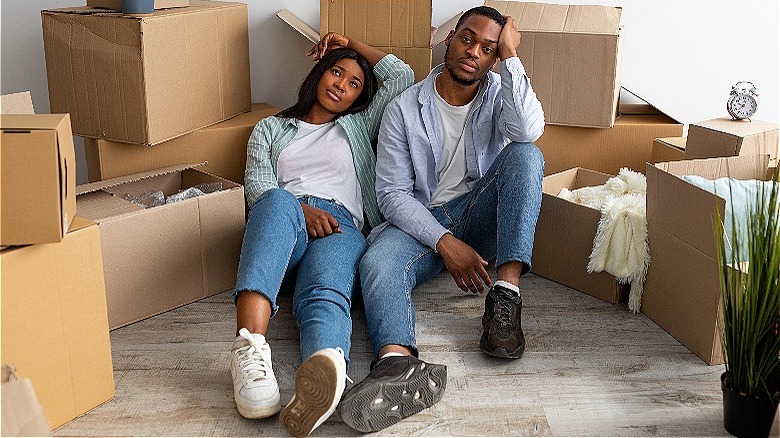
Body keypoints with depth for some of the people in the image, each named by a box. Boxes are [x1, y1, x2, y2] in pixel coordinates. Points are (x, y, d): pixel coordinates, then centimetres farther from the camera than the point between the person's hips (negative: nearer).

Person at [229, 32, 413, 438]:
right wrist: (300, 209, -8)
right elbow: (257, 183, 12)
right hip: (282, 219, 0)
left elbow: (402, 76, 30)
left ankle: (327, 369, -74)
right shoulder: (270, 128, 31)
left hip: (341, 225, 0)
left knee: (325, 296, -37)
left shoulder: (357, 126, 35)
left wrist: (352, 42, 38)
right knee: (278, 201, -41)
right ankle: (249, 346, -62)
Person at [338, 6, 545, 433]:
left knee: (526, 155, -26)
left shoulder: (499, 94, 3)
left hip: (480, 215, 1)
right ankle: (397, 363, -65)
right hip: (423, 221, -1)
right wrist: (445, 243, -21)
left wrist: (511, 56, -16)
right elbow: (392, 193, -7)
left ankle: (506, 293, -36)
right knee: (377, 262, -34)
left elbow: (528, 131, -23)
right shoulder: (404, 109, -1)